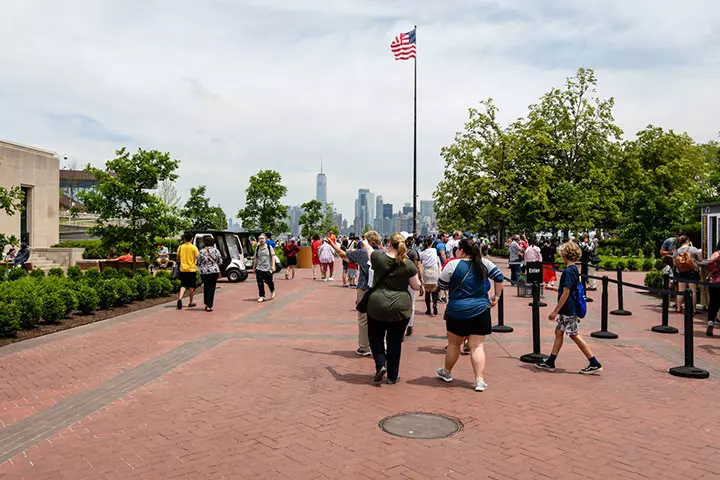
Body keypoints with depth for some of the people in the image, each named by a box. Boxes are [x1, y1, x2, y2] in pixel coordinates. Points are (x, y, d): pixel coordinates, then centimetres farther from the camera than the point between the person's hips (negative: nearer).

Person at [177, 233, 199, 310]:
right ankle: (191, 302, 18)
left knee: (183, 285, 7)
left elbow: (178, 258, 8)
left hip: (183, 269, 2)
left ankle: (180, 298, -18)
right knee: (191, 286, 10)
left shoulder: (181, 247, 1)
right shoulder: (194, 248, -8)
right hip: (192, 269, -2)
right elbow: (197, 258, -8)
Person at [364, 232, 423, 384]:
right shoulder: (408, 264, -7)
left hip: (377, 306, 0)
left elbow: (368, 249, 17)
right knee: (395, 341, 10)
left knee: (375, 337, 19)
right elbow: (416, 286, 0)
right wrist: (421, 286, 23)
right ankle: (392, 376, 17)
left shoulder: (378, 257, -6)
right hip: (400, 308, 0)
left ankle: (380, 364, 1)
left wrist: (366, 244, 40)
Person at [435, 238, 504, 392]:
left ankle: (447, 372, 34)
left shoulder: (453, 265, -11)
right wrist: (496, 297, 10)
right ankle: (480, 380, -2)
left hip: (457, 311, -2)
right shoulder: (484, 263, 0)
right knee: (477, 346, 4)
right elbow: (499, 277, 4)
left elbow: (442, 285, -2)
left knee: (453, 344, 15)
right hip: (481, 310, 2)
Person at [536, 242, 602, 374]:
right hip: (569, 309, 10)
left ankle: (594, 363, 5)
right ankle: (550, 362, 20)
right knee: (559, 332, 13)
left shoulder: (568, 272, -20)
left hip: (568, 310, -10)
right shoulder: (574, 269, 10)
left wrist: (555, 311, -19)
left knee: (574, 335, -2)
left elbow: (566, 293, -22)